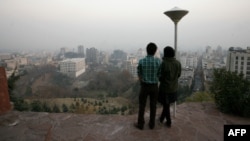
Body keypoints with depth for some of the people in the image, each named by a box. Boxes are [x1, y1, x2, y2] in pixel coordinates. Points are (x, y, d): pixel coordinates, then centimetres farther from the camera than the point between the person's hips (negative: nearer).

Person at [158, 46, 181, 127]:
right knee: (167, 103, 25)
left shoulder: (163, 64, -24)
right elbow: (178, 75, 4)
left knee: (166, 105, 14)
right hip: (174, 87, 5)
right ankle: (162, 118, 41)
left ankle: (169, 122, 27)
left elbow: (160, 77, -18)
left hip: (165, 88, -5)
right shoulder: (178, 63, -8)